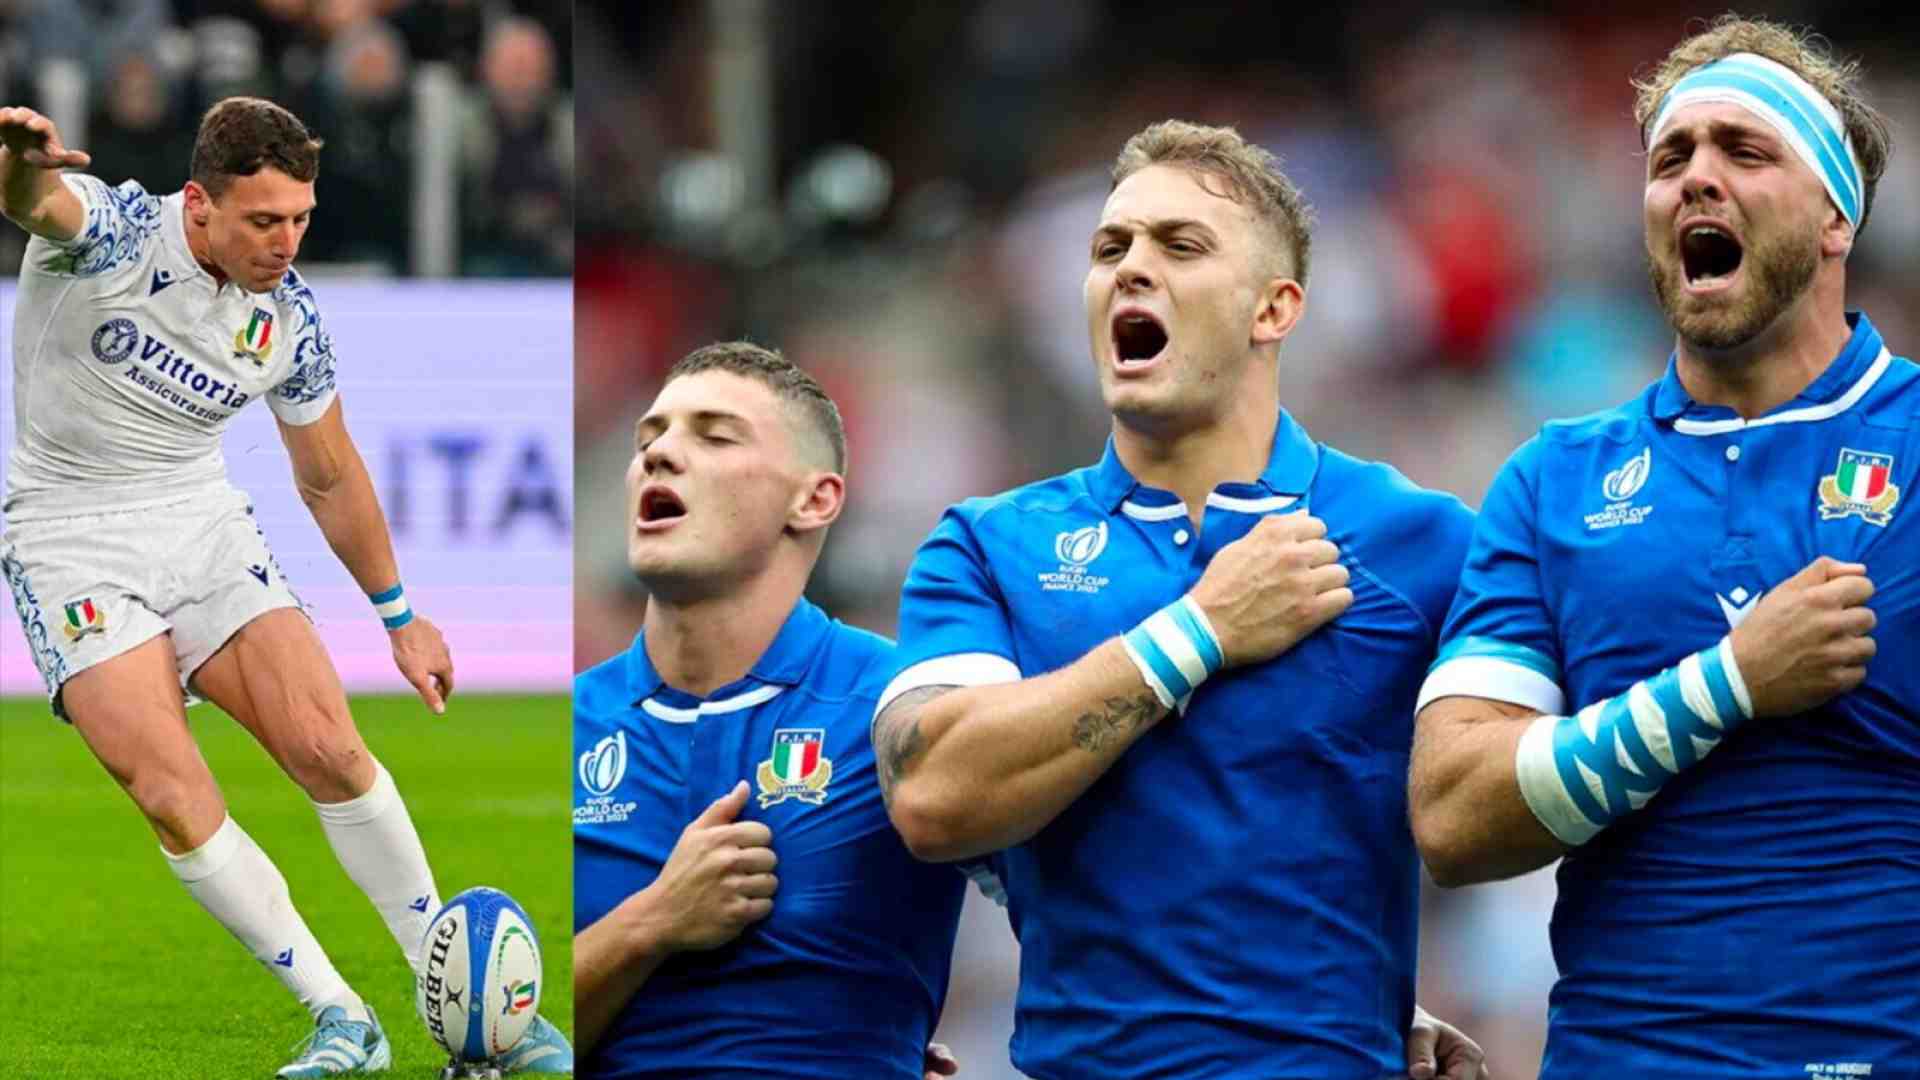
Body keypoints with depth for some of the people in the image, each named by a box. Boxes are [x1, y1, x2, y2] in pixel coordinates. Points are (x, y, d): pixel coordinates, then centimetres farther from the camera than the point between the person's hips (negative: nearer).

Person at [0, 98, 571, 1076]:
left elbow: (330, 477, 12)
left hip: (205, 523, 4)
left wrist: (400, 616, 17)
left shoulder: (288, 319, -4)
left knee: (330, 752, -10)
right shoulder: (111, 235, -18)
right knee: (174, 797, -16)